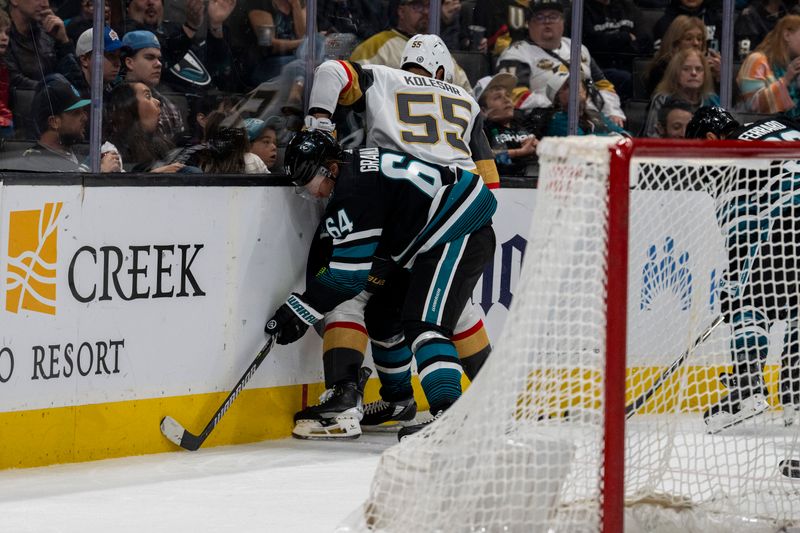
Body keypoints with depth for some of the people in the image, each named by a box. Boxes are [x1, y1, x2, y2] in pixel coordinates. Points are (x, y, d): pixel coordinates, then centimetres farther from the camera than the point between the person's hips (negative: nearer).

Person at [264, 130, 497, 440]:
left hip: (460, 236, -11)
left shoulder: (354, 190, -21)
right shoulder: (359, 167, 11)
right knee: (382, 313, 17)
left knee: (423, 324, -24)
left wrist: (302, 311, -14)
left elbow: (350, 272, -20)